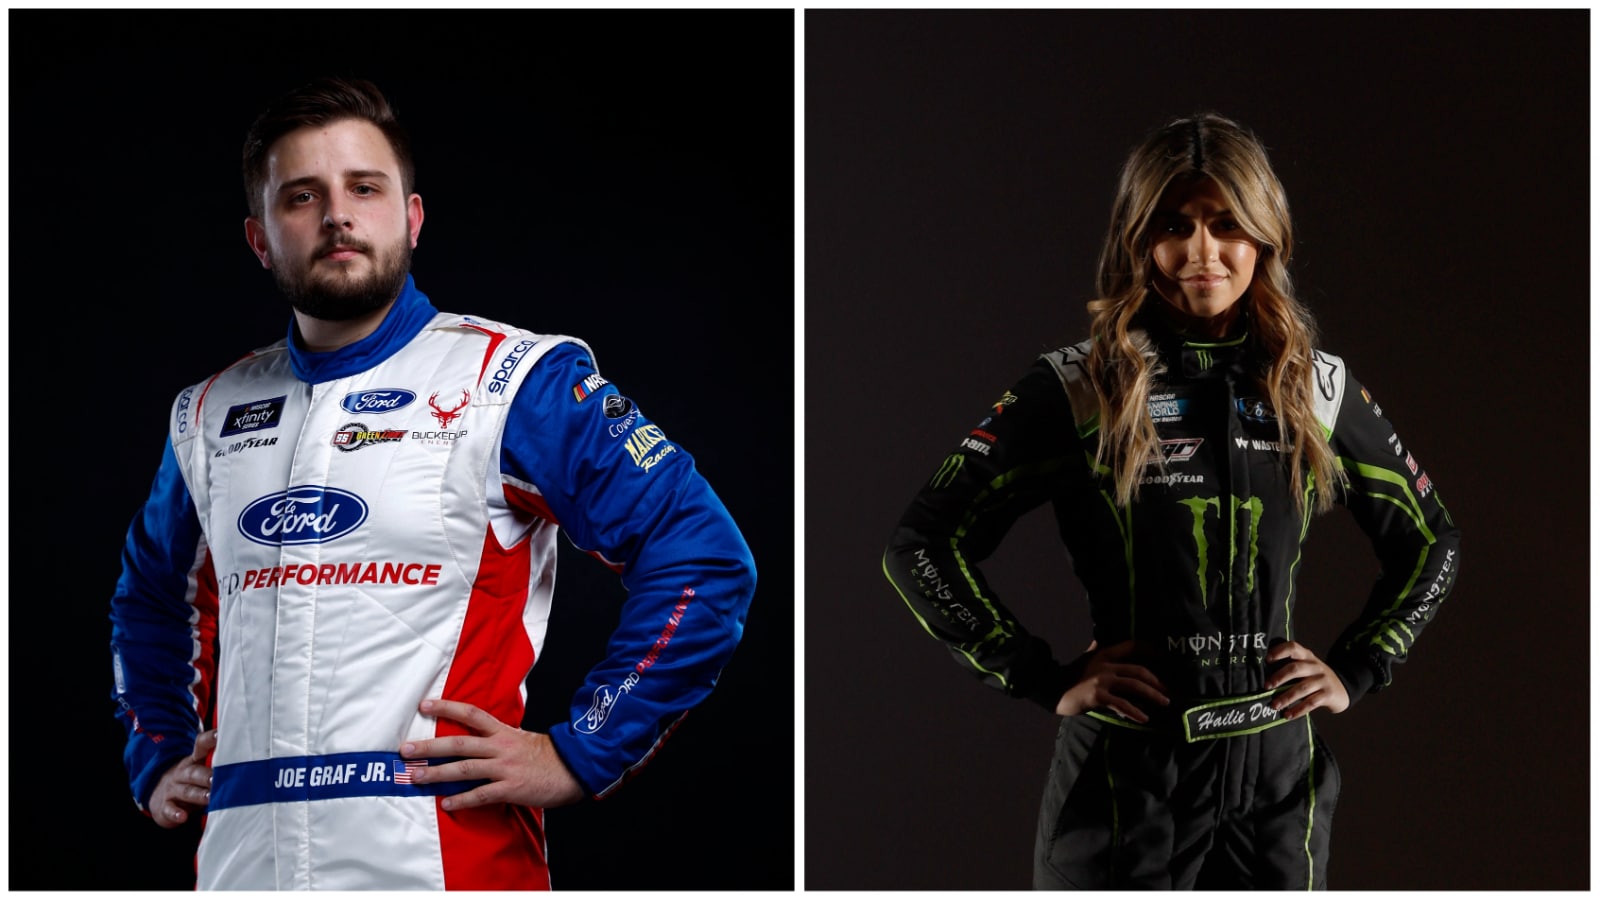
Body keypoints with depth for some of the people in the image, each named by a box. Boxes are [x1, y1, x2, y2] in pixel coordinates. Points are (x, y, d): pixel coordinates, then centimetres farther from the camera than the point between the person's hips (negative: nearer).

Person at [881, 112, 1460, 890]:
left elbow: (1431, 541, 21)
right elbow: (922, 548, -3)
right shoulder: (1076, 389, -3)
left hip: (1278, 768, 3)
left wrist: (1357, 670, 9)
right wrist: (1045, 681, -7)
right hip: (1128, 771, -3)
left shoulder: (1317, 389, 7)